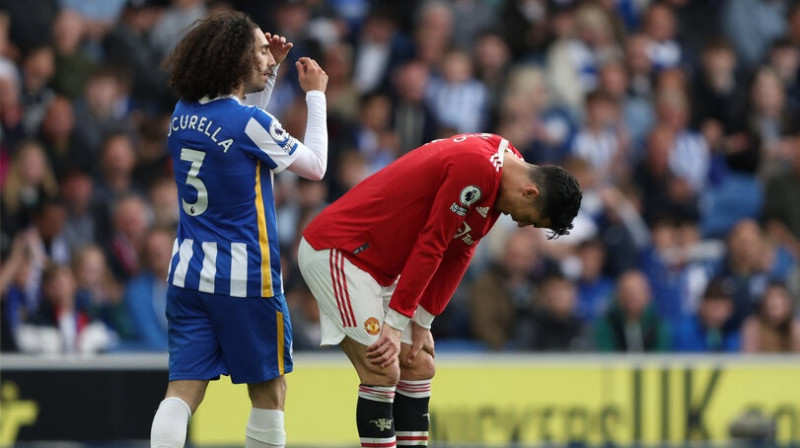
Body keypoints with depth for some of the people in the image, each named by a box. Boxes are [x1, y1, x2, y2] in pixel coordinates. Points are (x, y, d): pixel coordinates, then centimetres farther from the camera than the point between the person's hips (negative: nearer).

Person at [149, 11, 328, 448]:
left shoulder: (184, 113, 6)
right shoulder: (250, 122, -15)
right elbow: (315, 165, 0)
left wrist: (270, 71, 20)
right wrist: (315, 96, 9)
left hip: (187, 272, 6)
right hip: (244, 277, -6)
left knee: (183, 390, -1)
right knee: (269, 389, 10)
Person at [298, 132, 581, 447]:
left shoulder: (502, 159, 5)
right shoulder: (478, 169, -25)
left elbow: (458, 253, 9)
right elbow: (430, 245, -22)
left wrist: (422, 321, 5)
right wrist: (396, 323, -17)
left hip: (379, 267, 10)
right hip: (335, 252, -10)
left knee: (419, 367, 8)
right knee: (383, 372, -14)